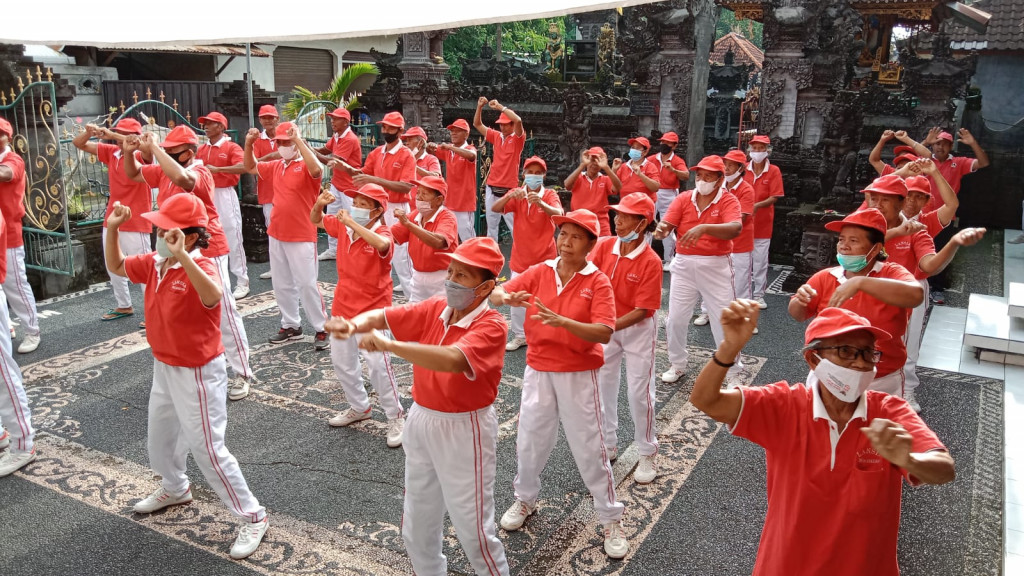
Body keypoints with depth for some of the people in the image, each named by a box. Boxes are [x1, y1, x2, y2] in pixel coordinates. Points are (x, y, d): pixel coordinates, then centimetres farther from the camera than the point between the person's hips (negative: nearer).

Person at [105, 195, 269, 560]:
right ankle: (174, 488, 56)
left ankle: (253, 518, 10)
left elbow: (213, 297, -50)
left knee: (207, 449, -4)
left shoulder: (201, 267, -28)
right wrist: (112, 230, 0)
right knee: (159, 435, 28)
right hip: (164, 367, 9)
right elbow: (117, 266, 16)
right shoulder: (154, 263, -1)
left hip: (197, 373, -9)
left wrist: (182, 257, -58)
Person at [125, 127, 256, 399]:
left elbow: (181, 177, -40)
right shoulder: (163, 171, 6)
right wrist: (129, 152, -1)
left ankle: (242, 374, 6)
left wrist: (152, 147, -31)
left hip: (207, 253, -8)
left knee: (223, 313, -3)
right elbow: (133, 174, 19)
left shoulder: (200, 173, -18)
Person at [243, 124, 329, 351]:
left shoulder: (305, 166, -11)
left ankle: (322, 329, 7)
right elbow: (251, 168, 22)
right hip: (276, 235, 8)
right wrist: (249, 144, 6)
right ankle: (291, 325, 27)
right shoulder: (276, 166, 10)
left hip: (302, 237, -8)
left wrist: (299, 140, -32)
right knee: (281, 284, 14)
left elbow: (316, 170, -35)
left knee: (307, 284, -4)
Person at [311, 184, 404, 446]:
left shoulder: (381, 233, -19)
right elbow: (316, 220, 17)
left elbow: (382, 244, -44)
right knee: (341, 360, 17)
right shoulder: (343, 226, 0)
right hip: (342, 305, 8)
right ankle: (359, 407, 36)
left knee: (377, 363, -10)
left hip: (371, 309, -7)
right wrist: (319, 204, -6)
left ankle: (395, 417, 6)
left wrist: (351, 222, -37)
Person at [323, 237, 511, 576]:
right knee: (417, 525, 24)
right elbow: (382, 317, 0)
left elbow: (452, 359, -40)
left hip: (463, 430, -7)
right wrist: (353, 325, -22)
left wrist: (389, 345, -43)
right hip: (421, 421, 7)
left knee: (473, 527, 6)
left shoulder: (492, 326, -23)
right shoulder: (434, 309, -2)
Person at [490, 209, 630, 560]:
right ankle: (525, 500, 40)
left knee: (589, 446, 5)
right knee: (530, 440, 15)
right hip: (538, 370, 3)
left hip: (578, 375, -3)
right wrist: (508, 297, -29)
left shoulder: (598, 282, -10)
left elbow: (604, 333, -21)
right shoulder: (540, 272, 0)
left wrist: (562, 321, -35)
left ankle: (611, 519, 22)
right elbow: (494, 294, -5)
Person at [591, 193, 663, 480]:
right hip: (606, 324, 5)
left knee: (639, 392, 2)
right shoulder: (604, 246, -9)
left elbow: (642, 311, -21)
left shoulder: (651, 261, -22)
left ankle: (648, 453, 22)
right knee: (603, 385, 13)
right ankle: (607, 444, 33)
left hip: (637, 329, -5)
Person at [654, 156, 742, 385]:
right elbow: (666, 225, -10)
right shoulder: (683, 199, 1)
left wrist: (704, 228, -43)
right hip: (684, 264, 3)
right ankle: (677, 365, 29)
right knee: (675, 319, 9)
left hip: (716, 266, -3)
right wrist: (661, 230, -35)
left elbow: (735, 228, -28)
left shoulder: (728, 201, -9)